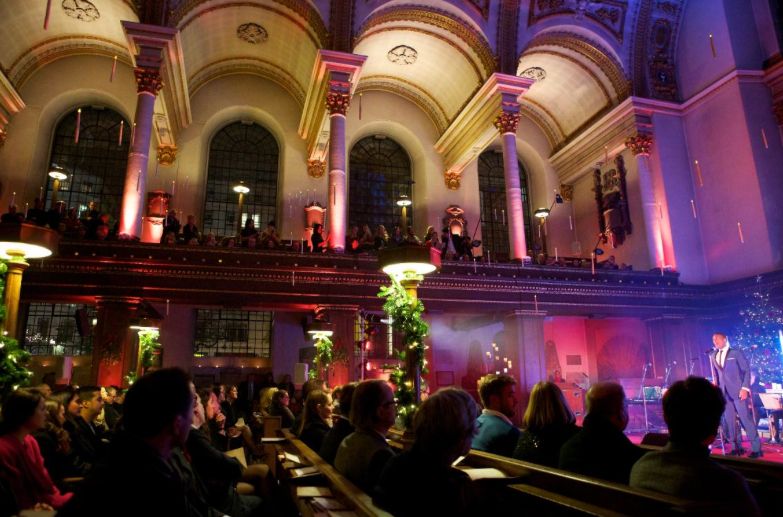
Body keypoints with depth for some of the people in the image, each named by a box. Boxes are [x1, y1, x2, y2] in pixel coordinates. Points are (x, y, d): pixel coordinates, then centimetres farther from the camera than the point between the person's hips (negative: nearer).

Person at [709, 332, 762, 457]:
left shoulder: (736, 352, -1)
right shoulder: (713, 356, 13)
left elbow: (747, 370, -4)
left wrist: (745, 388, -12)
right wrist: (715, 384, 2)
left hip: (738, 391, -5)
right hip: (724, 393, 5)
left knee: (746, 419, -5)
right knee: (729, 421, 4)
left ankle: (756, 448, 2)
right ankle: (736, 448, 11)